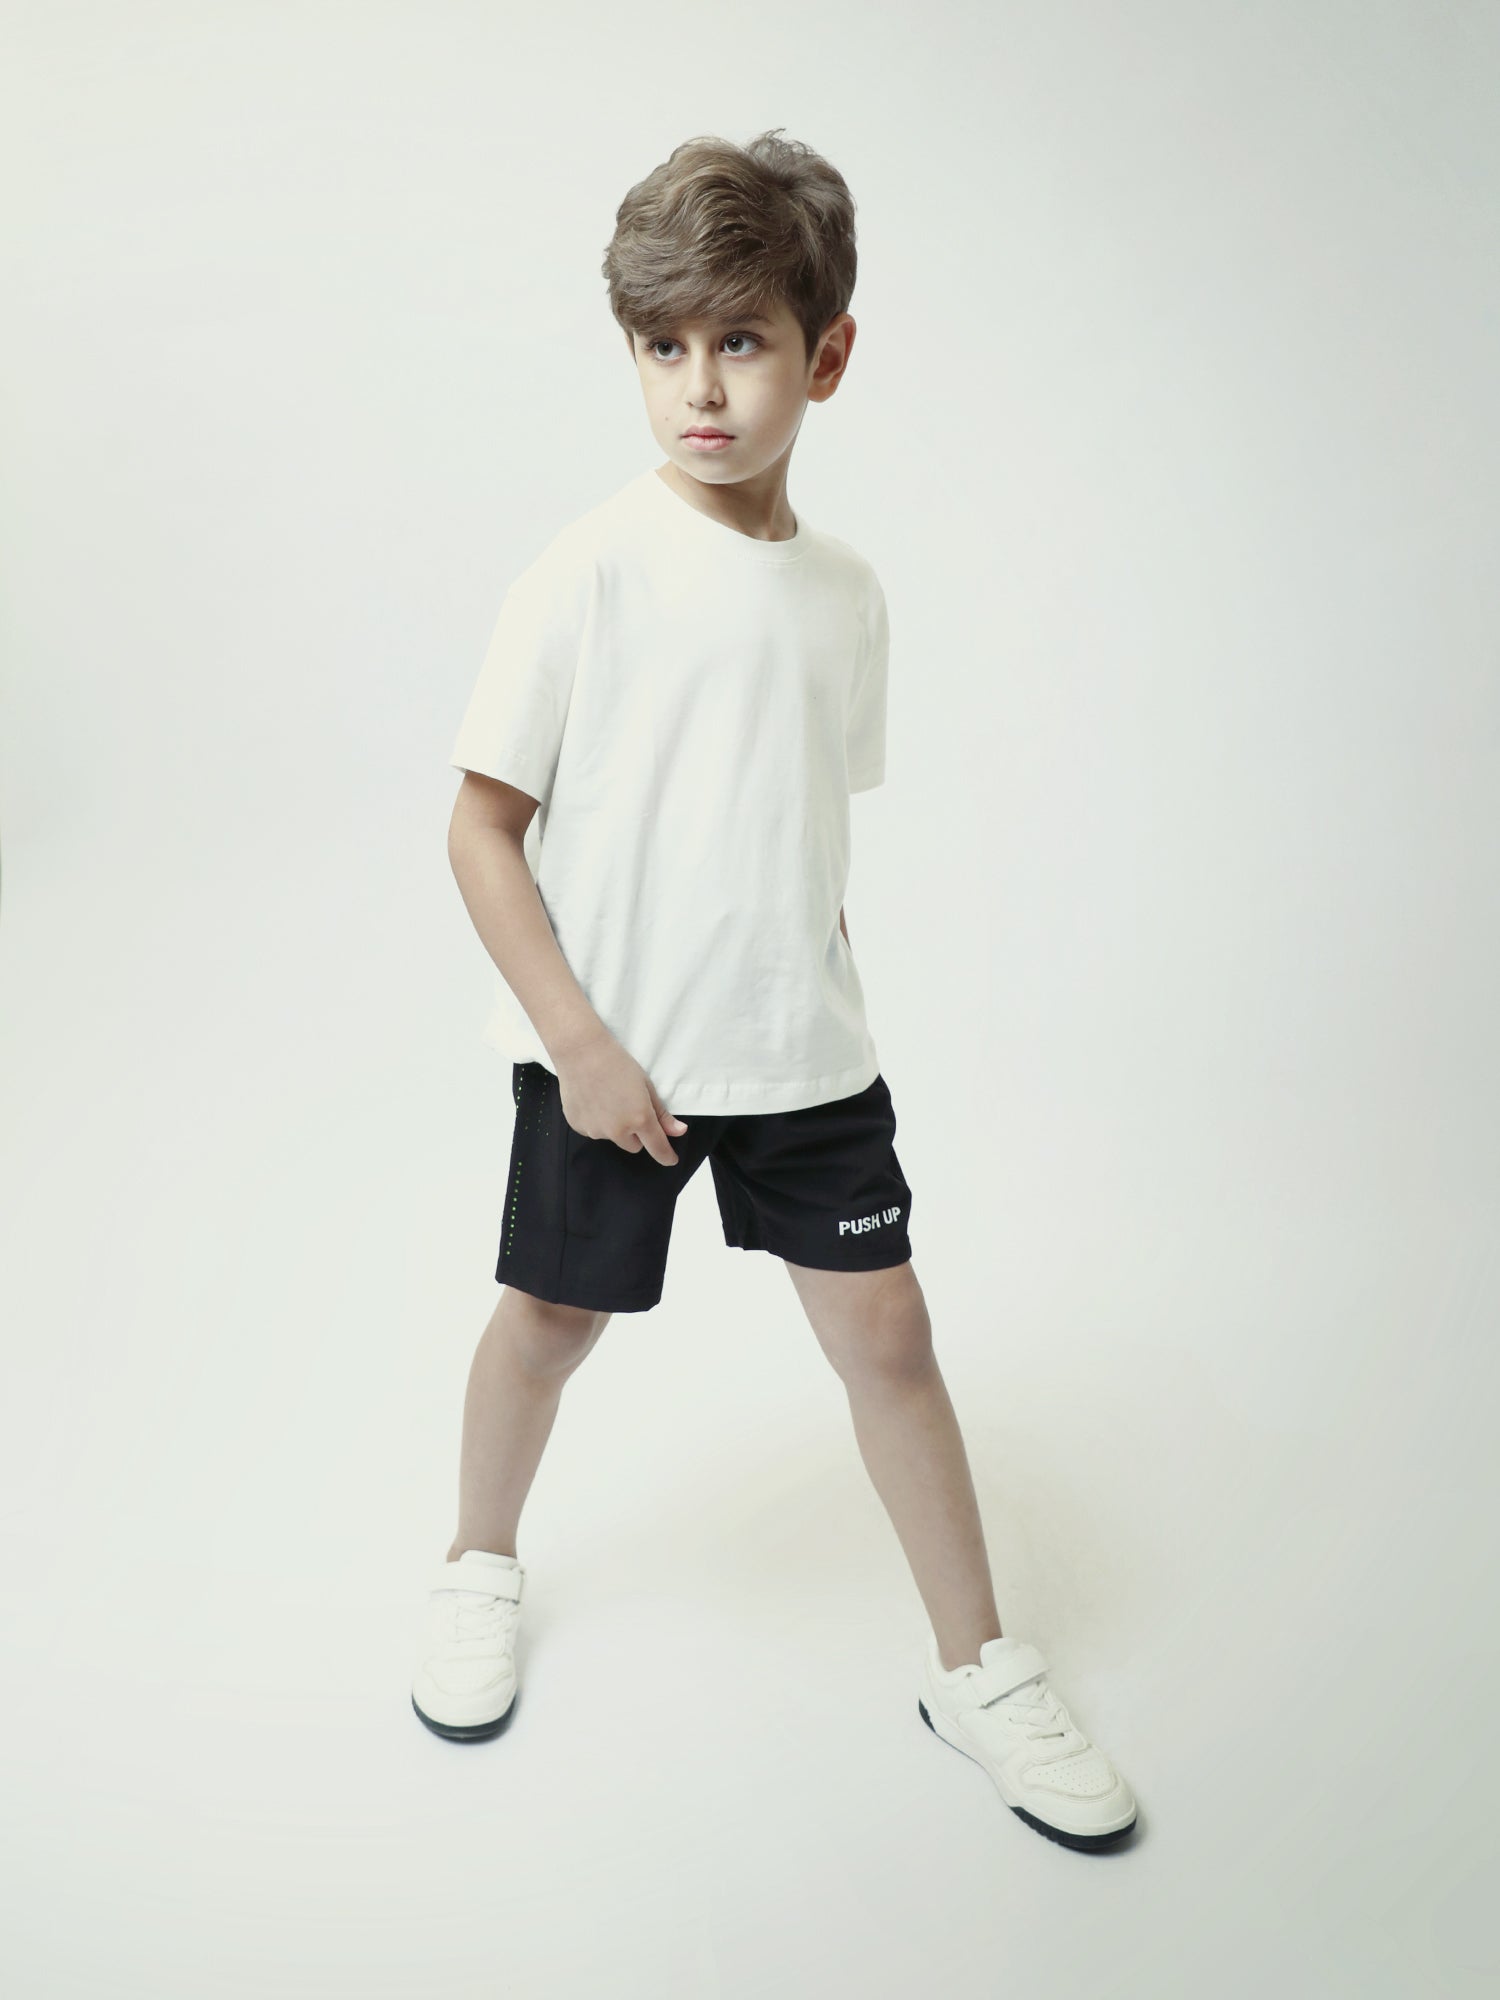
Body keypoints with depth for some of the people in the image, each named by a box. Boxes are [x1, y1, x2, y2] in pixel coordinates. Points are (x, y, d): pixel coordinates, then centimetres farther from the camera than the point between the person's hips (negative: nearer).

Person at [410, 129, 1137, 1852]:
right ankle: (479, 1565, 42)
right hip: (606, 1051, -3)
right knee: (553, 1315, 13)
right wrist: (579, 1044, -15)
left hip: (800, 1047, 4)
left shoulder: (845, 591, 2)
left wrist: (816, 999, 10)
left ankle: (977, 1669, 24)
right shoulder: (589, 575, -13)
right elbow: (481, 825, -11)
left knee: (886, 1330, 7)